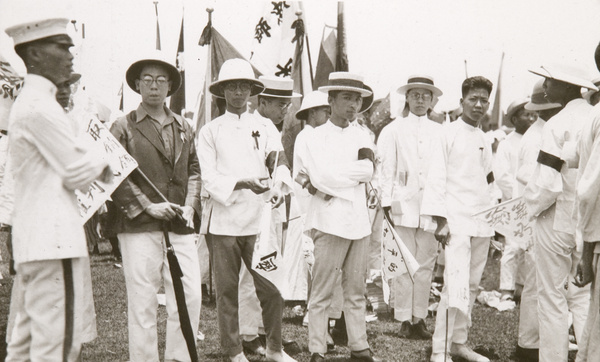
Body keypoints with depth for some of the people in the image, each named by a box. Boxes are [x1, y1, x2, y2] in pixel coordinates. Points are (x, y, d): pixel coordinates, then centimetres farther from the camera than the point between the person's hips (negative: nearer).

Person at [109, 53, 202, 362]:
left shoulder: (183, 128, 16)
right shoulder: (123, 127, 2)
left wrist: (190, 206, 1)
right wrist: (148, 206, -11)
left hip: (180, 227, 4)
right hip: (139, 227, -4)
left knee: (191, 297, 1)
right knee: (142, 302, 0)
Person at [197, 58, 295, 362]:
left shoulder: (265, 126, 13)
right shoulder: (210, 131, 8)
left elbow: (279, 163, 1)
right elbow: (210, 178, -2)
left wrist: (279, 186, -21)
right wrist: (242, 184, -19)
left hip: (258, 219, 1)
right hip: (222, 220, -1)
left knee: (271, 287, -1)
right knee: (227, 289, 4)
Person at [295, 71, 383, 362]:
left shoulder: (362, 136, 14)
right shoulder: (316, 137, 0)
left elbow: (369, 170, -2)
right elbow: (323, 177, -14)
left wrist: (336, 176, -9)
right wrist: (357, 169, -5)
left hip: (359, 220, 5)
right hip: (330, 220, -5)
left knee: (356, 290, 10)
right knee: (322, 291, -1)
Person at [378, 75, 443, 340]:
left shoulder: (440, 133, 10)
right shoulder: (393, 130, 7)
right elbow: (386, 169, 4)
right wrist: (386, 204, -2)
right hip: (403, 205, -2)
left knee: (426, 263, 3)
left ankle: (419, 318, 10)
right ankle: (404, 319, 5)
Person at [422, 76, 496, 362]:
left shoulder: (483, 139, 14)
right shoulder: (449, 134, -4)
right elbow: (436, 178, -8)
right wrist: (440, 221, -14)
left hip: (482, 221, 7)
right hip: (456, 220, -7)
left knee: (472, 286, 10)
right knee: (456, 287, -13)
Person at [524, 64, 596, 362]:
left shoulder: (556, 125, -14)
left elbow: (547, 183, -19)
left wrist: (532, 203, 0)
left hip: (557, 220, -5)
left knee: (552, 297, 6)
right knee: (584, 295, 15)